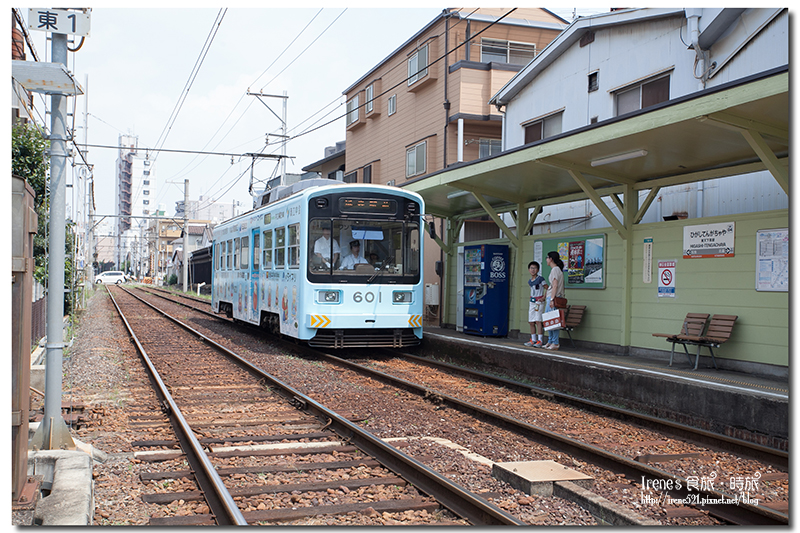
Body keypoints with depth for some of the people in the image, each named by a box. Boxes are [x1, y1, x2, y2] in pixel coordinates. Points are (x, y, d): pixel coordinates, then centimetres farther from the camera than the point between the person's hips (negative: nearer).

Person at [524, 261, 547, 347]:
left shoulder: (540, 279, -7)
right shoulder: (530, 281, 13)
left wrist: (543, 297, -14)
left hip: (539, 302, -7)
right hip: (532, 301, 7)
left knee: (538, 321, -12)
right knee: (531, 322, 6)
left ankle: (539, 341, -12)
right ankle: (533, 340, 13)